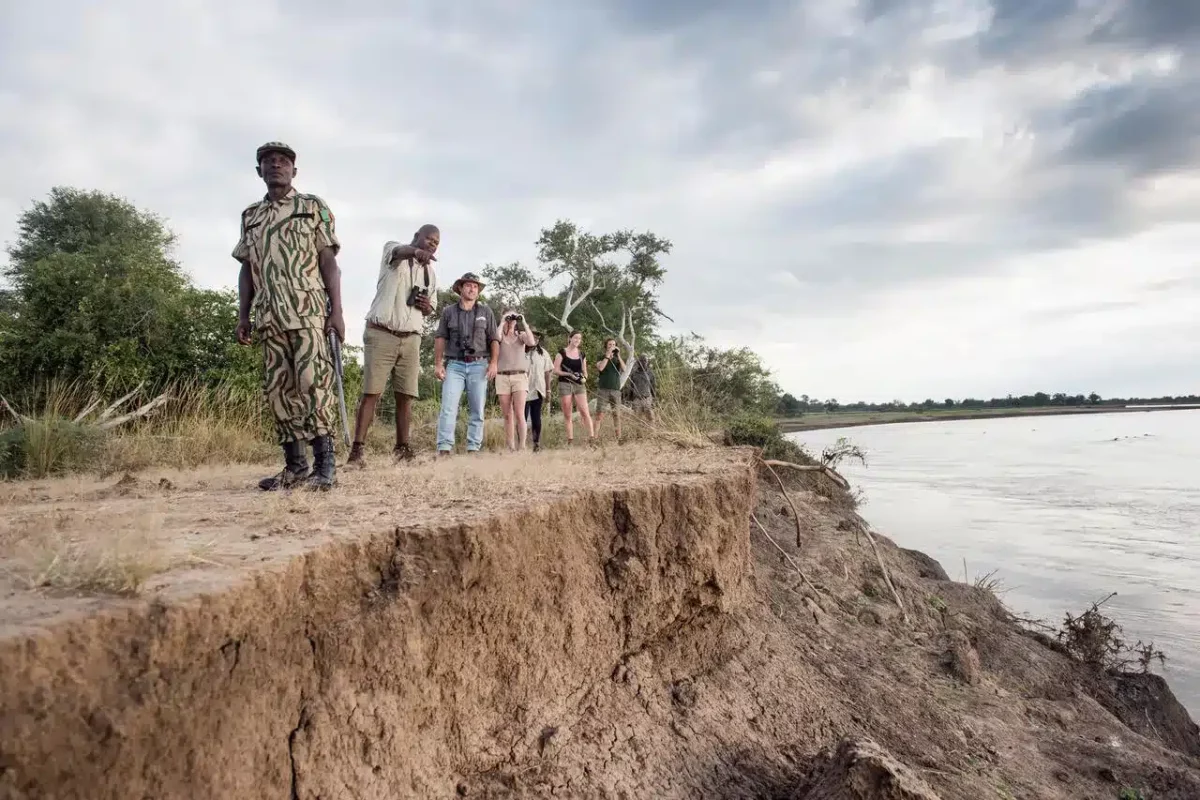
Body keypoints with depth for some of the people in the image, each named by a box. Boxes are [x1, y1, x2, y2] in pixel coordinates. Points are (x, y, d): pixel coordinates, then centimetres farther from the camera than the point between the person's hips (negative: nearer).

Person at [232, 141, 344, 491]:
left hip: (309, 312, -5)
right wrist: (243, 315, 10)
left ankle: (324, 464, -9)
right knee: (278, 388, 3)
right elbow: (246, 268, 19)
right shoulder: (250, 216, 19)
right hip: (269, 316, 5)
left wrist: (337, 310, -9)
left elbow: (329, 262, 1)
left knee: (313, 383, -13)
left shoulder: (313, 207, 7)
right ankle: (295, 465, 10)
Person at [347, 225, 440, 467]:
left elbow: (430, 310, 23)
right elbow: (399, 251, -24)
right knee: (371, 392, -9)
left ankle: (402, 448, 10)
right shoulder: (393, 250, 2)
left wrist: (427, 307, -3)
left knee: (405, 395, 2)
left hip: (411, 339, 5)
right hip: (381, 334, -5)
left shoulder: (431, 273, 17)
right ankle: (356, 449, -10)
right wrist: (416, 251, -48)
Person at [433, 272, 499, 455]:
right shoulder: (448, 311, 9)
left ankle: (473, 448, 5)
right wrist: (437, 364, -1)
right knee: (448, 408, -10)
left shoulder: (486, 312, 10)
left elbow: (494, 340, 8)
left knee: (477, 411, 1)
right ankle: (444, 448, -11)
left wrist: (493, 363, -4)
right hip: (455, 365, -1)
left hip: (478, 365, 1)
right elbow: (440, 338, 7)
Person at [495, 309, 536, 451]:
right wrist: (502, 322, -7)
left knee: (519, 414, -13)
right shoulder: (500, 336, 11)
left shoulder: (521, 335, 12)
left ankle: (522, 446, -13)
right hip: (502, 377, 1)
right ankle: (511, 447, 2)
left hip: (520, 376, -1)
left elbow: (532, 342, -10)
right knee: (508, 415, 0)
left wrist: (524, 322, -5)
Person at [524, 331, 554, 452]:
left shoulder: (543, 353, 8)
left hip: (537, 391, 3)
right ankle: (521, 444, 4)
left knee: (536, 418, 8)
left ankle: (537, 443, 15)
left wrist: (548, 390, 7)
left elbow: (547, 372, 10)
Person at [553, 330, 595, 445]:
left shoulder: (581, 354, 13)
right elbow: (555, 370, -3)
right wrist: (569, 374, -15)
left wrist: (584, 378, -4)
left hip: (579, 385, 2)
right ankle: (570, 440, 4)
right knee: (567, 415, 1)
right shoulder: (562, 353, 1)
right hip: (565, 384, -2)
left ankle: (592, 437, -13)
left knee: (585, 412, -10)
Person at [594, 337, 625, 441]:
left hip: (616, 390, 3)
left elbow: (624, 369, -3)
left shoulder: (618, 359, 14)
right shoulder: (601, 358, 7)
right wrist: (607, 355, -10)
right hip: (603, 389, -2)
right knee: (600, 414, -8)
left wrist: (618, 355, -7)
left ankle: (619, 437, 6)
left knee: (617, 414, 2)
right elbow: (600, 368, -13)